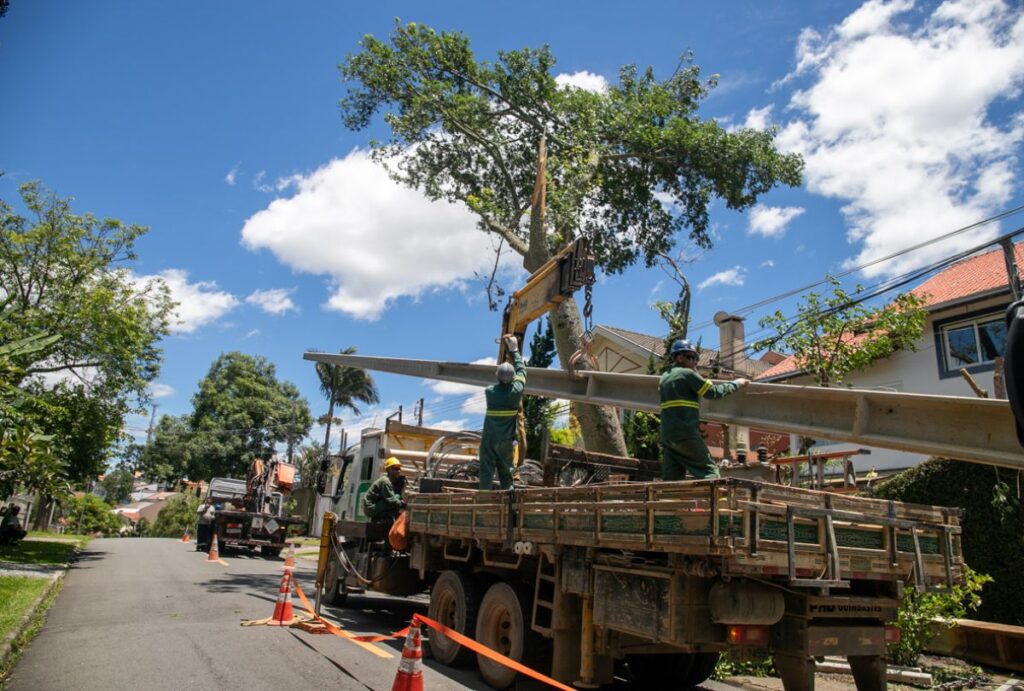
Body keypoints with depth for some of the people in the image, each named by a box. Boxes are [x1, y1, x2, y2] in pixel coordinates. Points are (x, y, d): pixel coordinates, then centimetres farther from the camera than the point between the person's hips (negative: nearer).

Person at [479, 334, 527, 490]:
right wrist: (514, 350, 16)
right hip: (507, 441, 1)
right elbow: (521, 370, 7)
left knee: (486, 472, 1)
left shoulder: (489, 391, -6)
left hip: (489, 439, -1)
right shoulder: (516, 391, -8)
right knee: (506, 472, 12)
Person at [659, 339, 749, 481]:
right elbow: (714, 392, -6)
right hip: (686, 434, -7)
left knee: (670, 479, 7)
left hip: (667, 436, 7)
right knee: (709, 470, 1)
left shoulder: (664, 377, 17)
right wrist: (736, 384, 7)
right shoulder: (687, 374, -5)